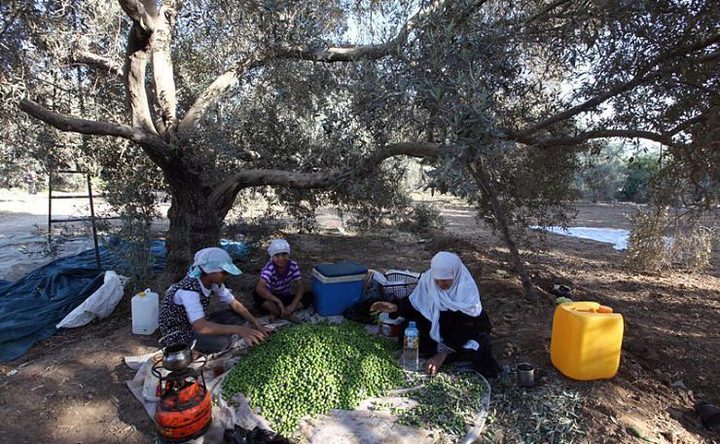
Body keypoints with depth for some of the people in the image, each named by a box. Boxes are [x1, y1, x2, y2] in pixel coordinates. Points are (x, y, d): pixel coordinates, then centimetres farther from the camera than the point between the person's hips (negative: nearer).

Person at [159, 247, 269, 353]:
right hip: (177, 335, -8)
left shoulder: (214, 282, -9)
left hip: (197, 327, 8)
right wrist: (238, 329, -42)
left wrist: (256, 324, -10)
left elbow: (235, 304, -2)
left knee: (235, 315, -6)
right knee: (222, 341, -30)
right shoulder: (188, 289, -32)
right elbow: (201, 327, -40)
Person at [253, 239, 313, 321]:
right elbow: (259, 288, -42)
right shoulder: (269, 268, -26)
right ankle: (286, 315, -27)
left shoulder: (293, 265, -14)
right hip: (271, 300, -4)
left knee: (309, 295, -18)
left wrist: (293, 305, -27)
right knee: (257, 295, -35)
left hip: (286, 298, 4)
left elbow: (301, 286, -13)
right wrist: (278, 301, -42)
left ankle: (276, 313, -22)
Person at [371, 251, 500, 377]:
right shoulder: (427, 279, -19)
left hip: (465, 331, -2)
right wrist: (396, 307, -26)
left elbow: (465, 327, -31)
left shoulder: (467, 288, -29)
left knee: (475, 349, -32)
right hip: (436, 325, 3)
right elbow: (415, 305, -6)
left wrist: (443, 354, -39)